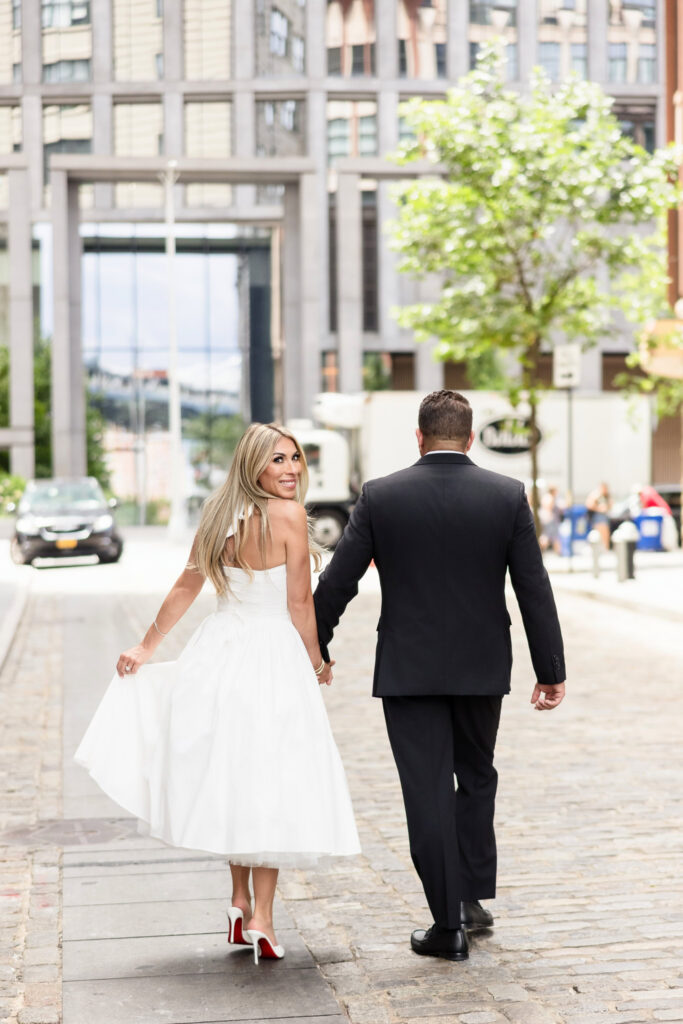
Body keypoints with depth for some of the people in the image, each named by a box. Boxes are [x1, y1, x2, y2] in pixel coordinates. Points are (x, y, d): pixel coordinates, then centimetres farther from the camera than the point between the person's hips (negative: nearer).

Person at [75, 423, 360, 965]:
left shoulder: (222, 515, 6)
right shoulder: (288, 515, -12)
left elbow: (186, 586, 11)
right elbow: (300, 604, -10)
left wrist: (146, 646, 21)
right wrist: (317, 662, 5)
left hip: (220, 651, 6)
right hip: (272, 657, -6)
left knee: (234, 780, 18)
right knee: (270, 784, 2)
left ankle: (240, 900, 24)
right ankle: (261, 921, 5)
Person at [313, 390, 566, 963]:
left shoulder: (380, 497, -6)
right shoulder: (508, 496, -4)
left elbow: (337, 582, -3)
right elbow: (534, 589, -4)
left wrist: (312, 649, 10)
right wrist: (551, 670, 3)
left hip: (408, 670, -2)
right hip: (482, 668, 2)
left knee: (429, 793, 3)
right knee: (476, 777, 22)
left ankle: (449, 925, 6)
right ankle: (473, 895, 24)